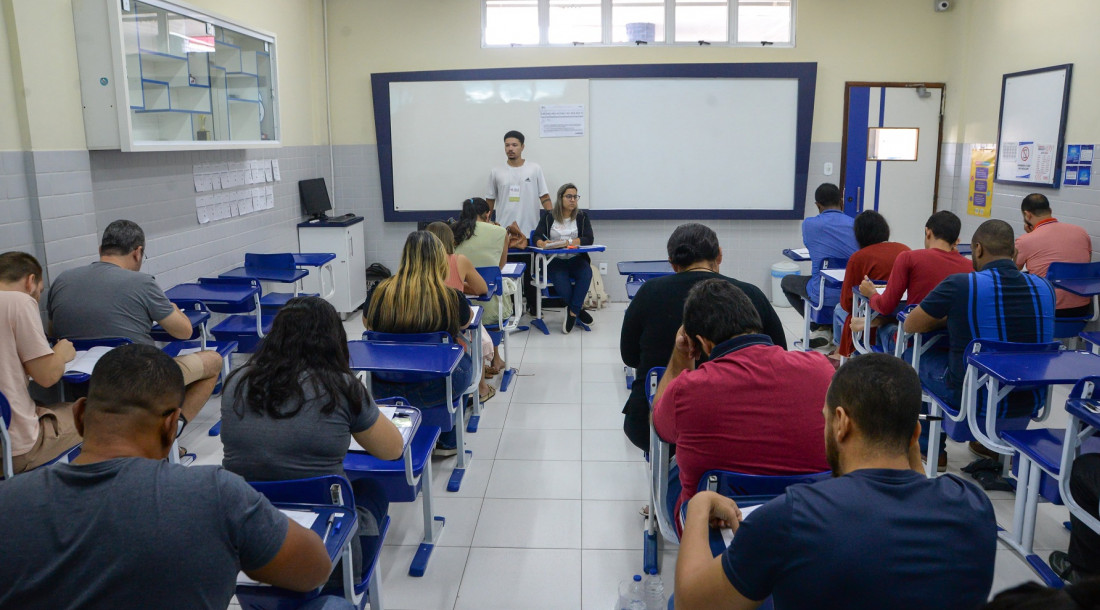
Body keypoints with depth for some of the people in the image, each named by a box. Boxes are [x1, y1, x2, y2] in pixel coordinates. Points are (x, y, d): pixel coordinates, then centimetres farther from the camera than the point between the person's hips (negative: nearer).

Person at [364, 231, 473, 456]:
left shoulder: (382, 291, -10)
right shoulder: (451, 296, -16)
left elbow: (367, 324, 10)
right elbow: (465, 323, 7)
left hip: (385, 387, 3)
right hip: (435, 390, -2)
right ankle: (448, 441, 42)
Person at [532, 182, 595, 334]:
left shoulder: (582, 216, 9)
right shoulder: (548, 217, 7)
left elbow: (589, 239, -4)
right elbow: (536, 237, -2)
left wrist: (567, 242, -18)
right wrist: (543, 243, -26)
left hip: (576, 259, 1)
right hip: (555, 260, -1)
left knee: (586, 273, -32)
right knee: (562, 285, -31)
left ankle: (572, 313, -22)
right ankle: (579, 309, -3)